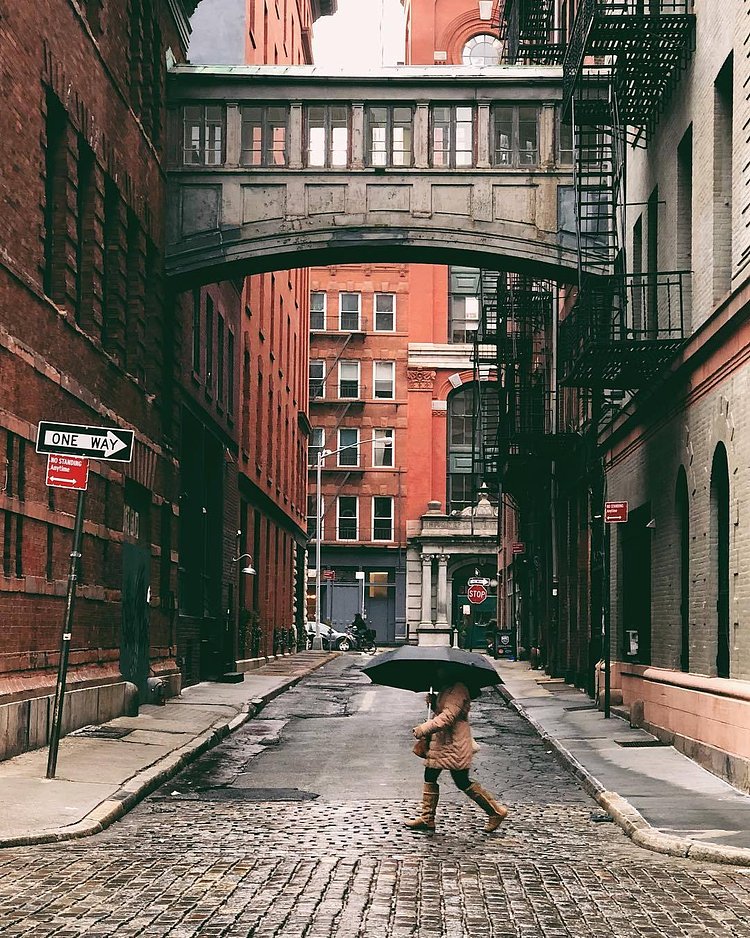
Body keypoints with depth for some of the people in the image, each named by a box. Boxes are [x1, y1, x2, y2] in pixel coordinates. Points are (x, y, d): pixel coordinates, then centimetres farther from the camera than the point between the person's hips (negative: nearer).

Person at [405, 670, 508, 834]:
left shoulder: (458, 690, -17)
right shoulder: (445, 689, 15)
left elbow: (448, 716, -25)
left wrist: (423, 729, -26)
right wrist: (432, 702, 2)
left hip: (455, 745, -10)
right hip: (441, 741, 10)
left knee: (462, 782, -4)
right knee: (430, 776, 8)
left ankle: (496, 811, 8)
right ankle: (427, 819, 14)